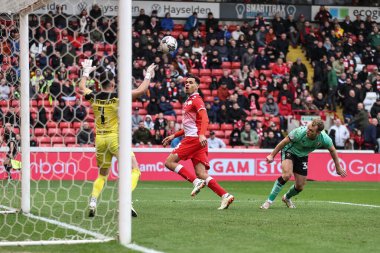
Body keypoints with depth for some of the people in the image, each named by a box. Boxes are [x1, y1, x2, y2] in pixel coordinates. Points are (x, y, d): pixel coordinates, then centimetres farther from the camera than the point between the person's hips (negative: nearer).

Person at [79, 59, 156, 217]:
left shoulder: (93, 97, 2)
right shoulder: (117, 97, -12)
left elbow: (81, 88, 23)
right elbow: (140, 90, -12)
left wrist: (86, 72, 36)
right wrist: (148, 75, 4)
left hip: (100, 139, 5)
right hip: (115, 139, -5)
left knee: (102, 175, 19)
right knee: (134, 170, 0)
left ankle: (93, 203, 2)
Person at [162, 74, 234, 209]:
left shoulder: (196, 99, -3)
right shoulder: (189, 101, 27)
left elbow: (204, 118, -19)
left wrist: (202, 134, -35)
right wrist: (173, 136, 33)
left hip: (194, 138, -9)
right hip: (192, 138, 9)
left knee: (169, 162, -9)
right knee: (202, 175, -2)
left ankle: (196, 181, -15)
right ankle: (225, 196, -9)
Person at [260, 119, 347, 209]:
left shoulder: (324, 139, -26)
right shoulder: (300, 132, -35)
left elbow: (333, 150, -5)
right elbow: (284, 142, -20)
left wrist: (338, 168, 4)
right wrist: (272, 155, -15)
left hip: (302, 156, 4)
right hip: (289, 151, -4)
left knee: (300, 186, 4)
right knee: (287, 174, -31)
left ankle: (287, 198, 38)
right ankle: (269, 200, -24)